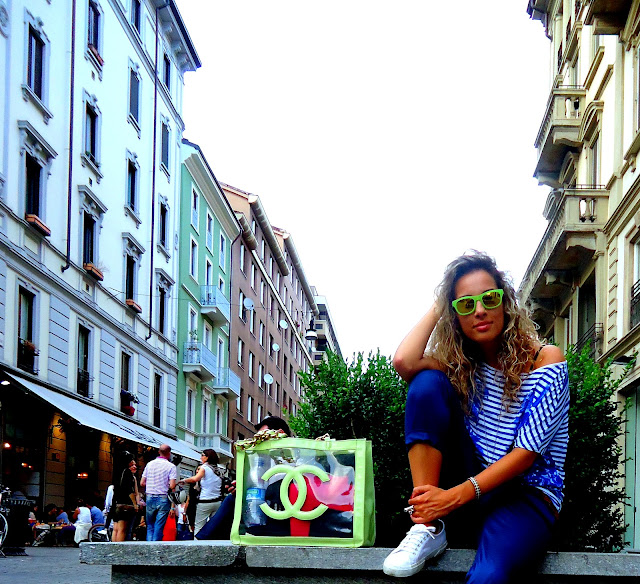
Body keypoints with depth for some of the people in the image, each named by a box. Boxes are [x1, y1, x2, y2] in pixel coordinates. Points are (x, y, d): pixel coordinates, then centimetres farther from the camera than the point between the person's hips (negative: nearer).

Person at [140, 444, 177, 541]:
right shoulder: (171, 466, -6)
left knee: (150, 526, 12)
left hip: (150, 497, 4)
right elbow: (172, 486, -15)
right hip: (163, 498, -4)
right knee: (159, 527, 0)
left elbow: (142, 483, 7)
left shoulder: (149, 464, 7)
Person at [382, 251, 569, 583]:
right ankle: (428, 528, -21)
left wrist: (456, 496, -20)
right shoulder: (459, 365, 10)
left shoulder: (544, 360, -3)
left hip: (526, 496, -5)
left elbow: (526, 453, -11)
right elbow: (404, 362, -14)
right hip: (469, 491, 5)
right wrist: (438, 306, 1)